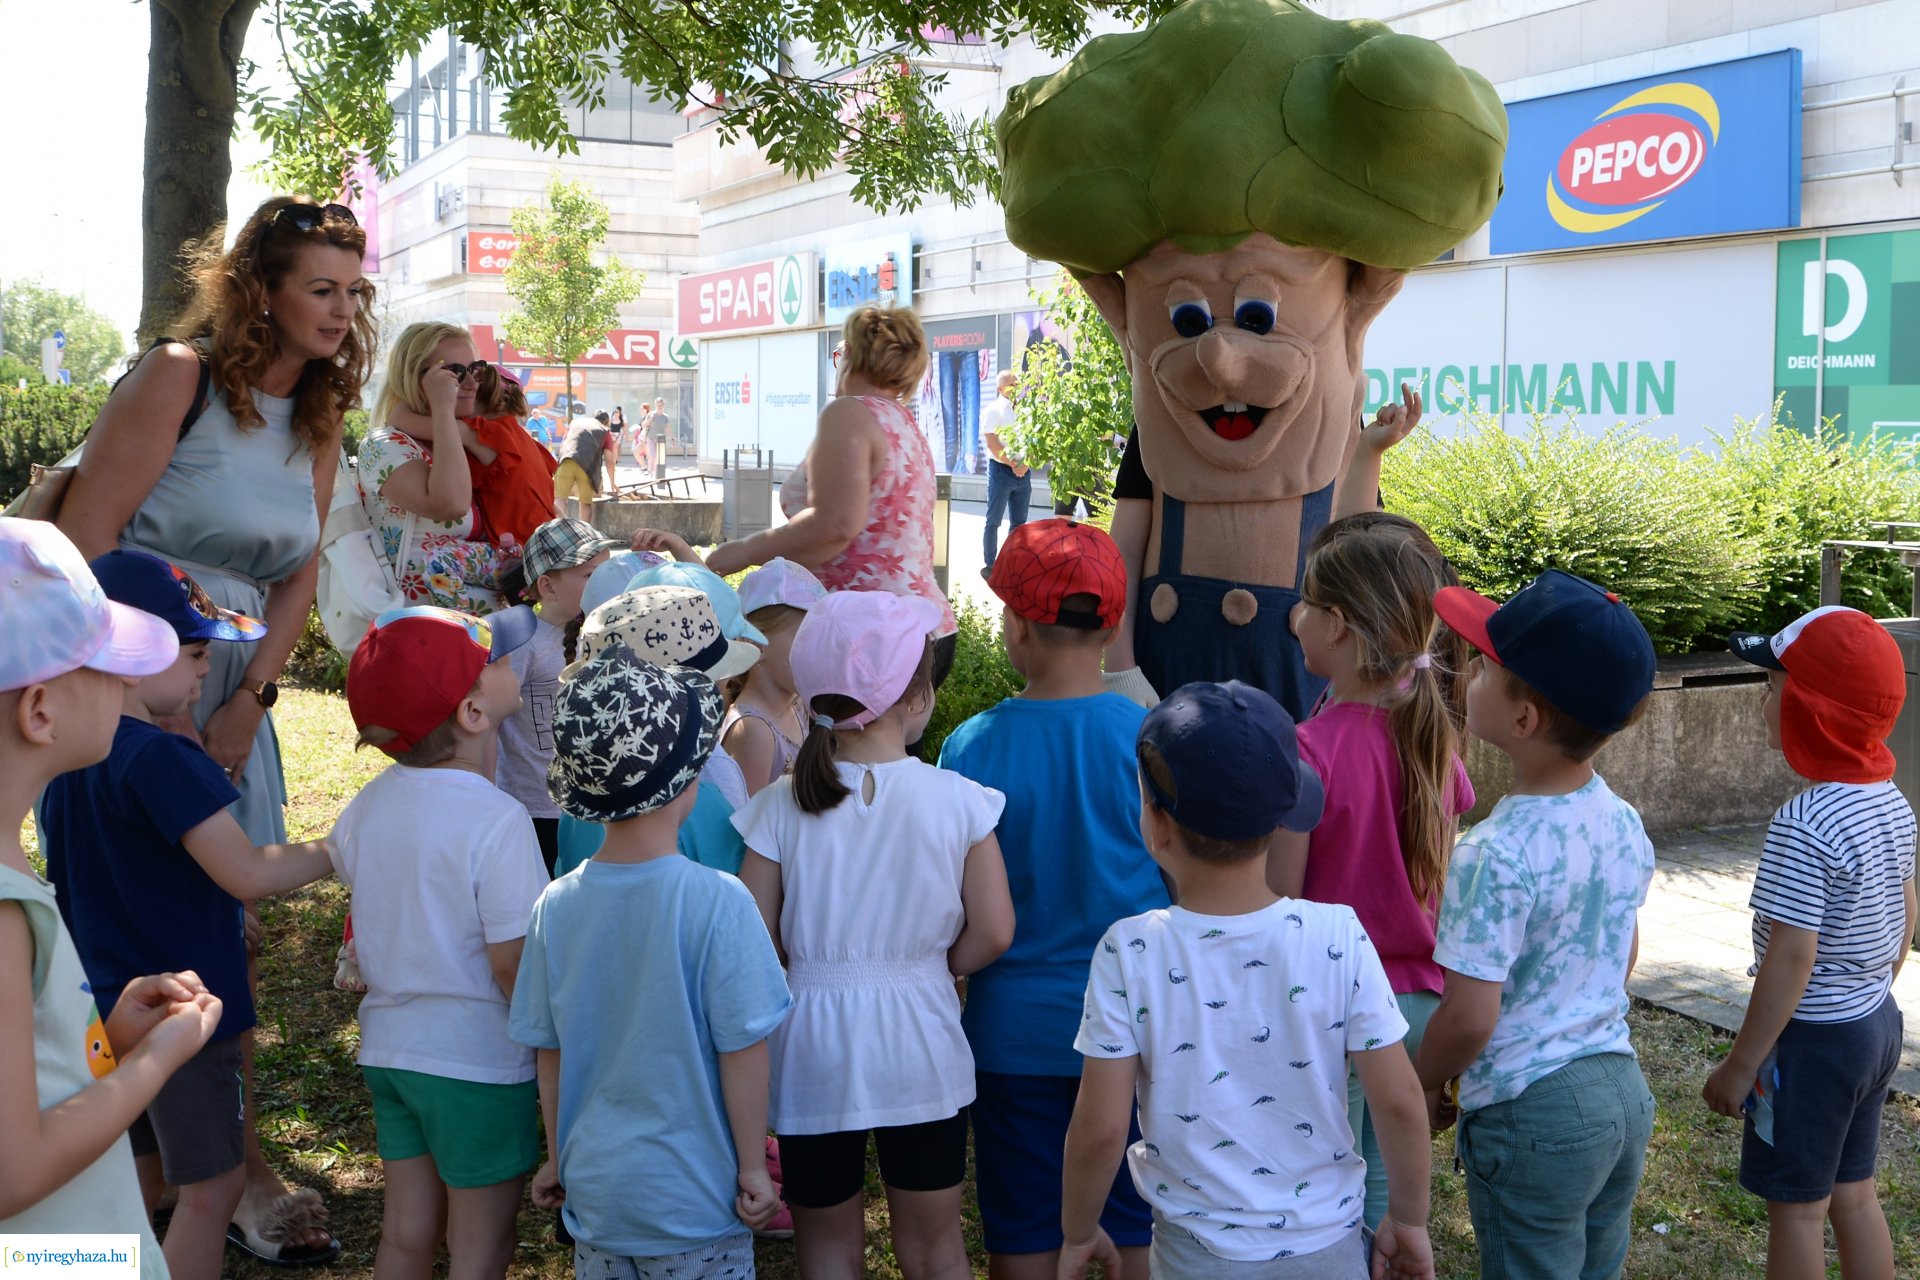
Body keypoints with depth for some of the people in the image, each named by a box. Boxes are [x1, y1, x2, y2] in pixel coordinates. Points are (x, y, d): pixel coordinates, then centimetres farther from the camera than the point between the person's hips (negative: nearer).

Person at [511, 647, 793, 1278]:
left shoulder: (556, 906, -6)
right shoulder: (718, 901, -19)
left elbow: (548, 1049, 3)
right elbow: (742, 1049, -15)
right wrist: (753, 1167, -3)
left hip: (593, 1194, 4)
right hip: (695, 1202, -4)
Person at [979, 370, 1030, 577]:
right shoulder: (993, 411, -3)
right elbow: (993, 445, -11)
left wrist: (1025, 464, -8)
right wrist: (1012, 464, -15)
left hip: (1023, 472, 5)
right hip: (1001, 470, -5)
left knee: (1019, 521, 8)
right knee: (994, 521, -1)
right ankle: (989, 565, 3)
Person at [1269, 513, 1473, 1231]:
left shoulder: (1307, 752, -22)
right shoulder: (1435, 740, -3)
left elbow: (1278, 907, -17)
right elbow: (1445, 885, 6)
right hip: (1417, 998, 6)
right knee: (1387, 1191, 19)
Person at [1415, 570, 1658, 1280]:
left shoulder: (1495, 854, -25)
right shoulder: (1623, 821, -1)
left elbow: (1469, 1018, -22)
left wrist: (1421, 1085, -4)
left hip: (1531, 1116, -7)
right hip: (1624, 1089, 7)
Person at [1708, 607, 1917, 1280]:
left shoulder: (1804, 826, -26)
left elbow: (1792, 956, -25)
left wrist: (1740, 1065, -17)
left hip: (1813, 1037, -8)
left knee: (1796, 1207, 6)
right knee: (1854, 1195, 20)